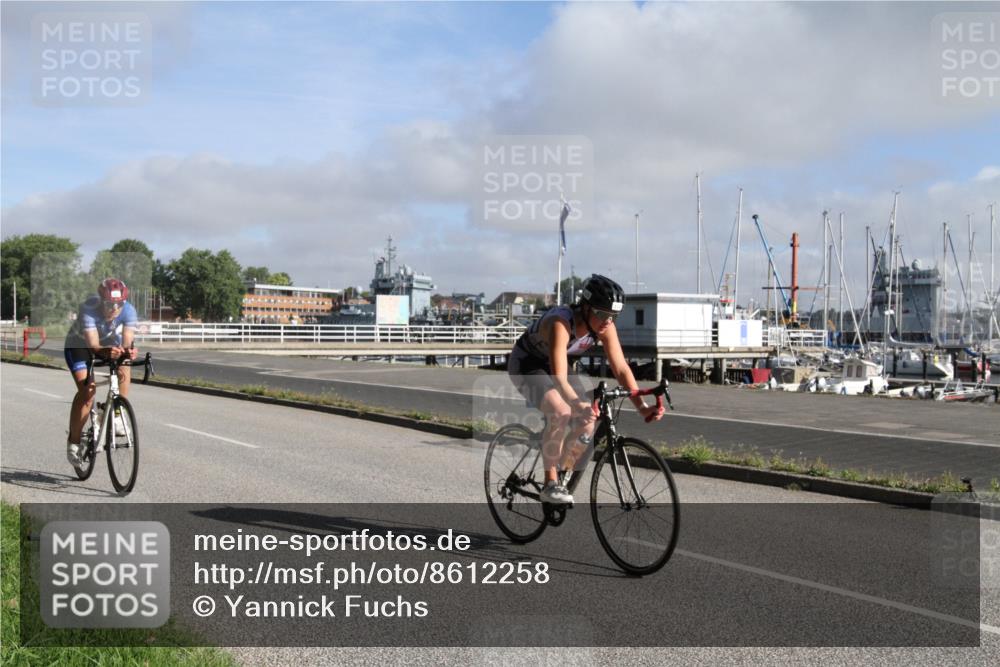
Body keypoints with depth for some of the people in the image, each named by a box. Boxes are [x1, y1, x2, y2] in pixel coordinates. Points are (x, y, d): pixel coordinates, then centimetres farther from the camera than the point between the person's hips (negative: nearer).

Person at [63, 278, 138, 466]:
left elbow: (127, 341, -37)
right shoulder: (88, 309, -36)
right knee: (87, 391, -19)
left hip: (110, 344, 4)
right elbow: (93, 345, -44)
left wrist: (128, 351, -60)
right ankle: (73, 442, -4)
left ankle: (116, 415, -9)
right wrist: (107, 352, -65)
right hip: (79, 345, -3)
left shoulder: (128, 311, -28)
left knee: (124, 369, -27)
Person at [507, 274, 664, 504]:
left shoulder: (605, 327, -19)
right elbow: (559, 379, -46)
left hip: (555, 365, 6)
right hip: (526, 365, -6)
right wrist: (579, 405, -62)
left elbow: (621, 369, -19)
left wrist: (642, 406, -30)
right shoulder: (561, 323, -38)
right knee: (560, 413, -30)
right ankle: (550, 484, -17)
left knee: (588, 424, -10)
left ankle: (560, 473, 11)